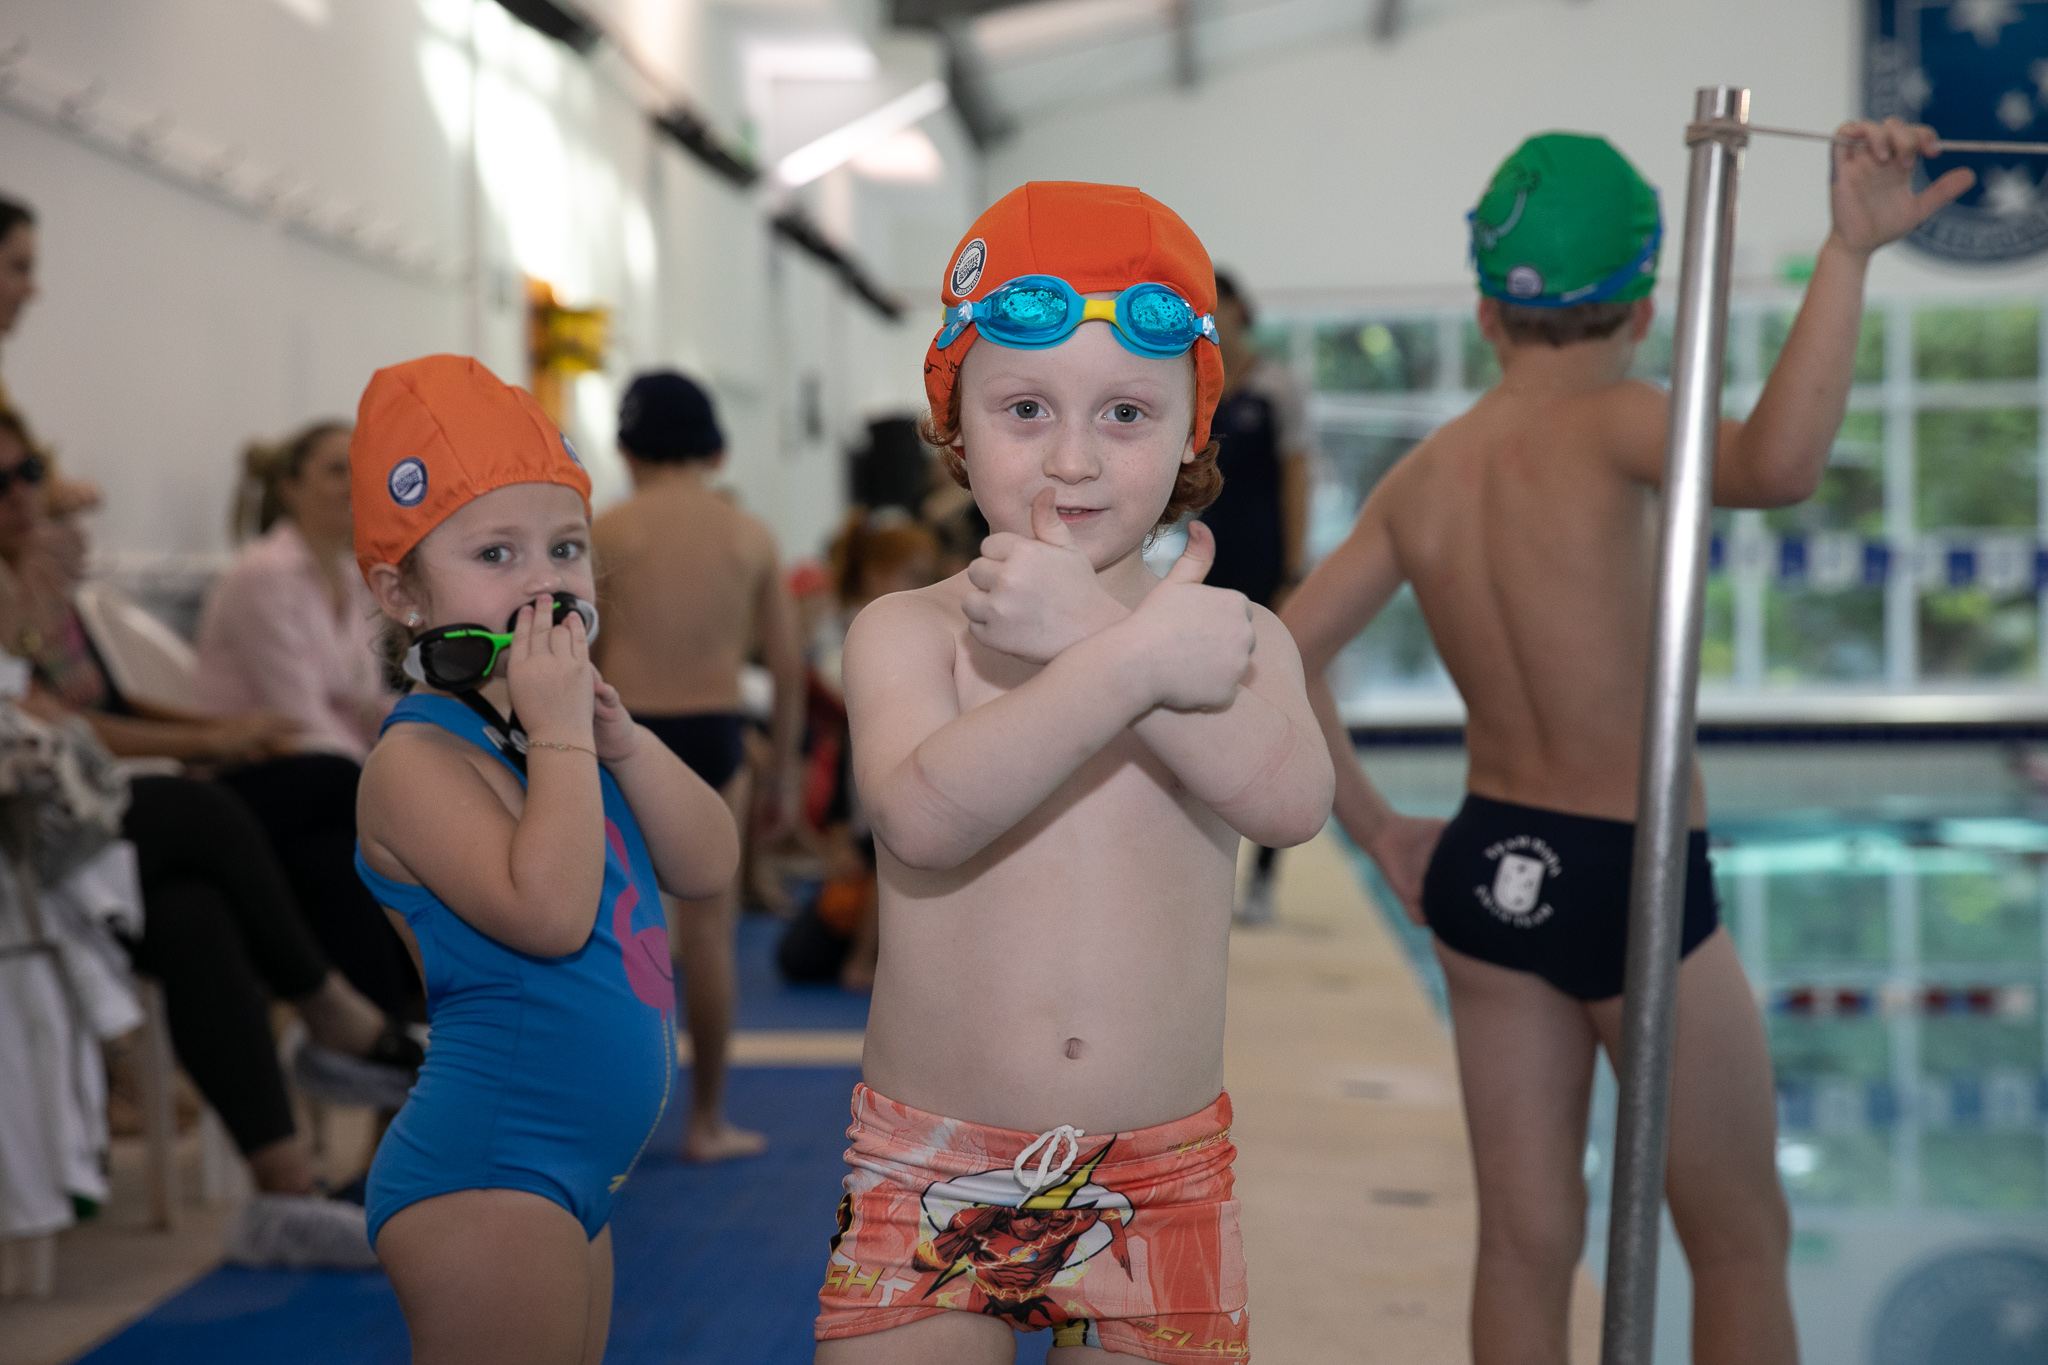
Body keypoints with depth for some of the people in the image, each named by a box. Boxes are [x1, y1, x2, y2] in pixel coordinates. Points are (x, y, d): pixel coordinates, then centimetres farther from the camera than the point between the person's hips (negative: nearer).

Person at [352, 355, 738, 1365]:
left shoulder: (560, 732, 11)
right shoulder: (418, 757, -16)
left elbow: (707, 867, 4)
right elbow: (550, 912, -28)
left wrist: (620, 738, -9)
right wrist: (561, 735, -21)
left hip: (570, 1180, 9)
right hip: (481, 1178, -9)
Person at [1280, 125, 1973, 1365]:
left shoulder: (1420, 481, 3)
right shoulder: (1606, 427, -16)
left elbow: (1285, 658, 7)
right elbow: (1777, 467, -38)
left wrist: (1377, 830, 13)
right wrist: (1850, 254, -38)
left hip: (1489, 869, 6)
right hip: (1635, 882, -6)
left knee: (1525, 1244, 13)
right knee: (1742, 1240, 12)